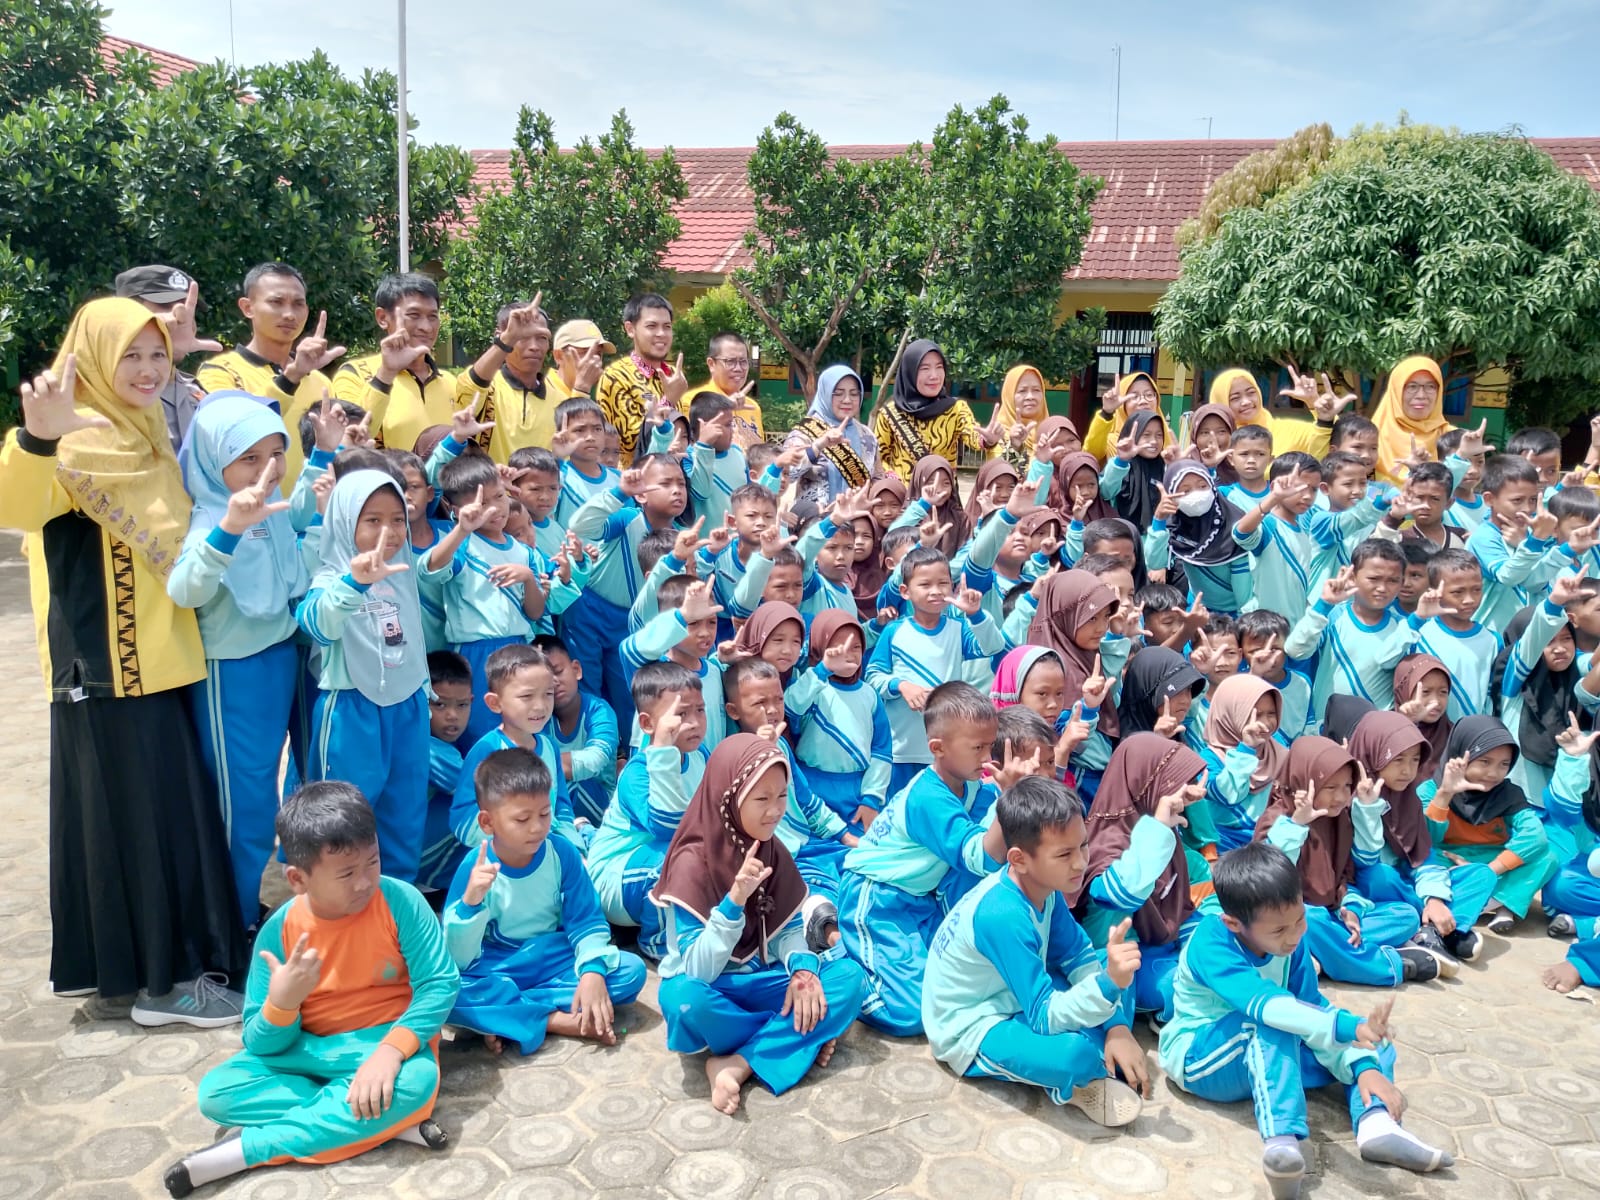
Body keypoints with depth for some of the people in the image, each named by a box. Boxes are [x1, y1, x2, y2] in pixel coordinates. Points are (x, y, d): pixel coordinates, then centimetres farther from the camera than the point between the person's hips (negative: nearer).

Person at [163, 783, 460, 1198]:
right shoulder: (280, 931, -13)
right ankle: (386, 1123, -20)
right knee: (216, 1092, -19)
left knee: (416, 1081, -35)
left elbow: (440, 983, -18)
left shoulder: (400, 902, -17)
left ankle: (244, 1151, -22)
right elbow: (261, 1046, -9)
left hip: (389, 1042, -2)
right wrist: (282, 1002, -31)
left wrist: (390, 1050, -33)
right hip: (310, 1053, 3)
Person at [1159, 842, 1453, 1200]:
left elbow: (1314, 1008, -8)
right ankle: (1282, 1139, -46)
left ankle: (1376, 1121, -26)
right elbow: (1264, 1003, -44)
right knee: (1272, 1022, -36)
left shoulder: (1291, 941, -9)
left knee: (1374, 1040, -1)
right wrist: (1347, 1027, -55)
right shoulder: (1211, 944, -30)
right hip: (1198, 1059, -7)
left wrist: (1364, 1066, -23)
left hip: (1264, 1058, 7)